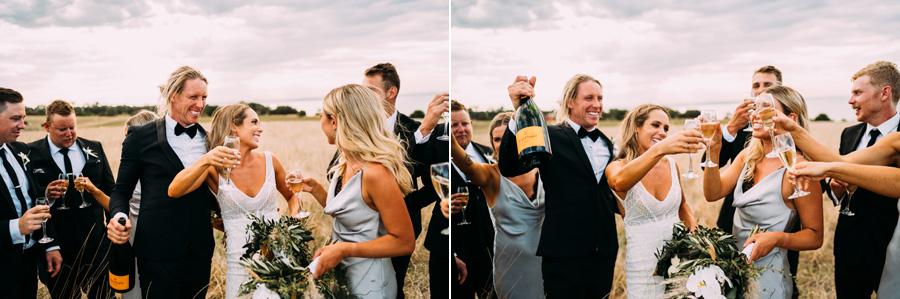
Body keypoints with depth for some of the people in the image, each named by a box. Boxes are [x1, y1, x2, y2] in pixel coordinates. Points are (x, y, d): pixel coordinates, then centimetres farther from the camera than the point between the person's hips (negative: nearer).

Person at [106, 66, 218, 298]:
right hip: (158, 250, -3)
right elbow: (122, 190, 1)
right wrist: (119, 216, -19)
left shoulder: (209, 139, 7)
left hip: (200, 250, 4)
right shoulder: (141, 137, -3)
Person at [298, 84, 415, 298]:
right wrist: (314, 189, 2)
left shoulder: (375, 172, -26)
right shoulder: (344, 163, 1)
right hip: (340, 271, 8)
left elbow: (404, 242, -22)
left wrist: (343, 249, -25)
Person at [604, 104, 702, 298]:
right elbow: (620, 182, -38)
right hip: (643, 266, -4)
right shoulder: (617, 167, -12)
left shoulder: (671, 164, 2)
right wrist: (659, 150, -52)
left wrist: (696, 231, -2)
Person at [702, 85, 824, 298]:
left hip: (767, 276, -6)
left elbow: (815, 236, -12)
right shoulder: (748, 155, 1)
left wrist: (777, 238, -30)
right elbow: (713, 193, -8)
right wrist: (713, 150, -18)